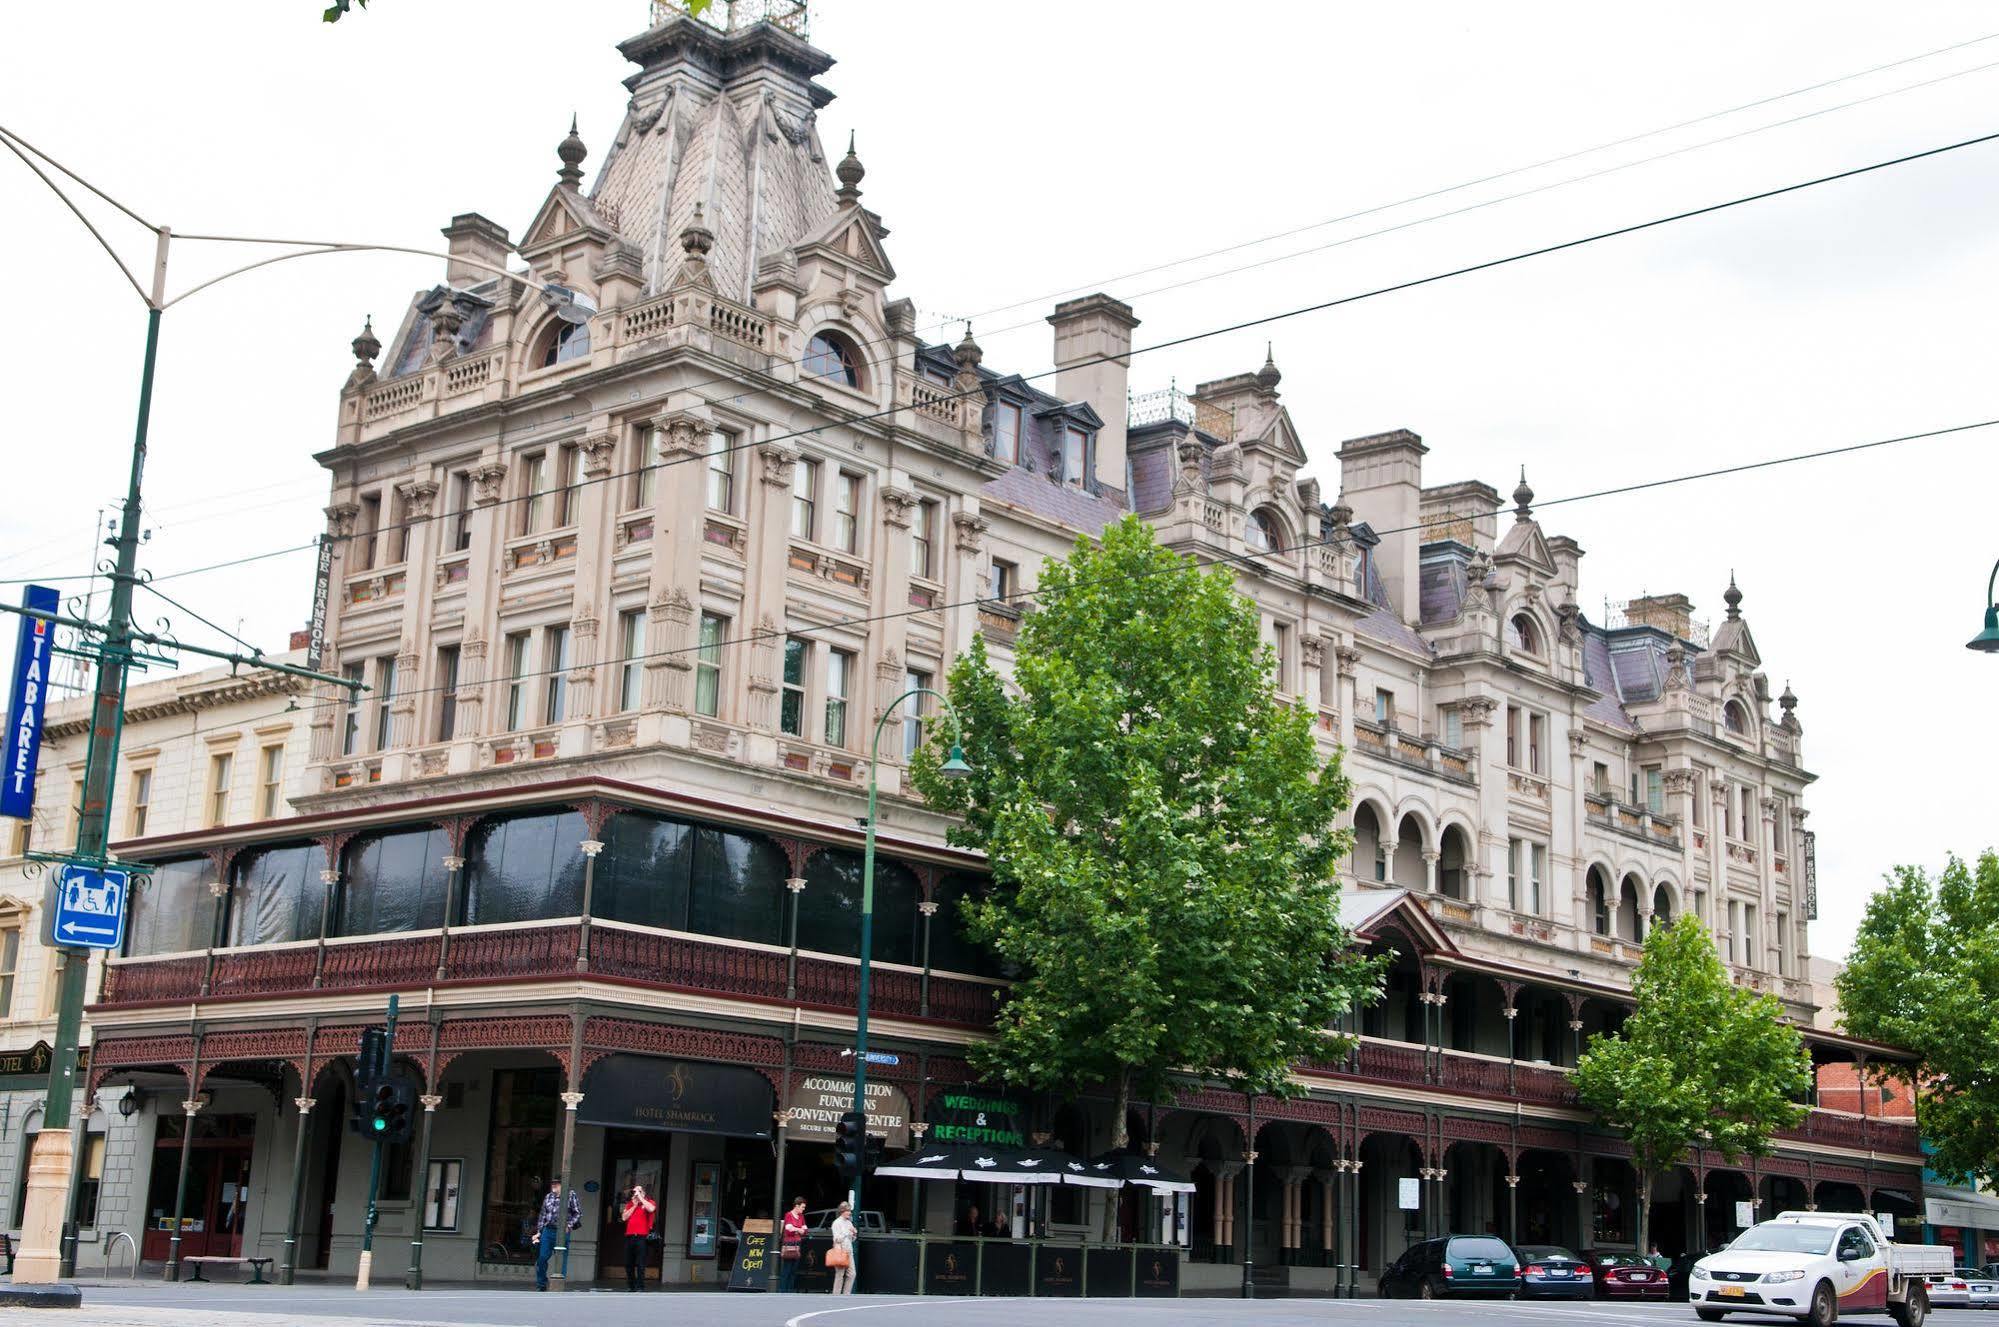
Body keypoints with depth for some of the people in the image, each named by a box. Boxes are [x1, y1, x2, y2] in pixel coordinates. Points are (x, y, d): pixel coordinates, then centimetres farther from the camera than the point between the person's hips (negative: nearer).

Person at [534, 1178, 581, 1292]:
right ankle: (541, 1285, 13)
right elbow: (542, 1216, 17)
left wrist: (569, 1225, -10)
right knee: (542, 1258, 0)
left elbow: (578, 1213, 0)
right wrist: (539, 1232, 13)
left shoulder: (570, 1195, 1)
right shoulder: (548, 1197, 13)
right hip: (548, 1231, 4)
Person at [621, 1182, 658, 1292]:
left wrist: (640, 1198, -8)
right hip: (629, 1237, 5)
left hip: (641, 1237, -5)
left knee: (640, 1264, -9)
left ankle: (640, 1288, -9)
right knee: (629, 1264, 8)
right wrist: (634, 1205, 2)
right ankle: (631, 1287, 18)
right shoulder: (629, 1204, 18)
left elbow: (651, 1209, -18)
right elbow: (624, 1217, 6)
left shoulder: (649, 1202, 6)